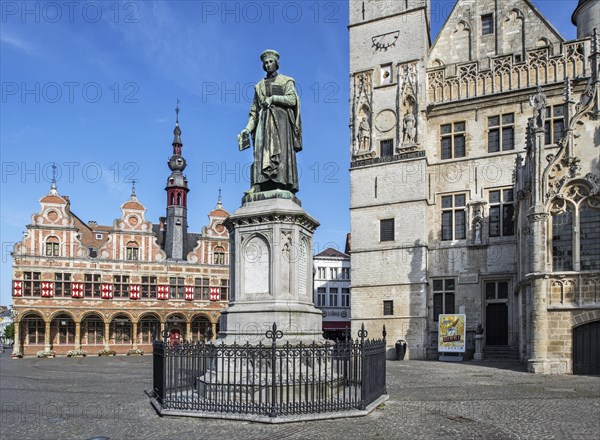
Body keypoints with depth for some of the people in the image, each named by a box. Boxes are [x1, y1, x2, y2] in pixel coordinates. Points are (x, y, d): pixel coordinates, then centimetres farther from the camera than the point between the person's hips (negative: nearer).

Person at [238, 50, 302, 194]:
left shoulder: (286, 81, 13)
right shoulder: (259, 86, 23)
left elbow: (292, 99, -4)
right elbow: (254, 110, 18)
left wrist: (273, 98, -10)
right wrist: (248, 128, 6)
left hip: (280, 119, -3)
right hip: (264, 121, 3)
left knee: (280, 151, -15)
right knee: (261, 150, -13)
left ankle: (281, 184, -23)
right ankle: (257, 185, -24)